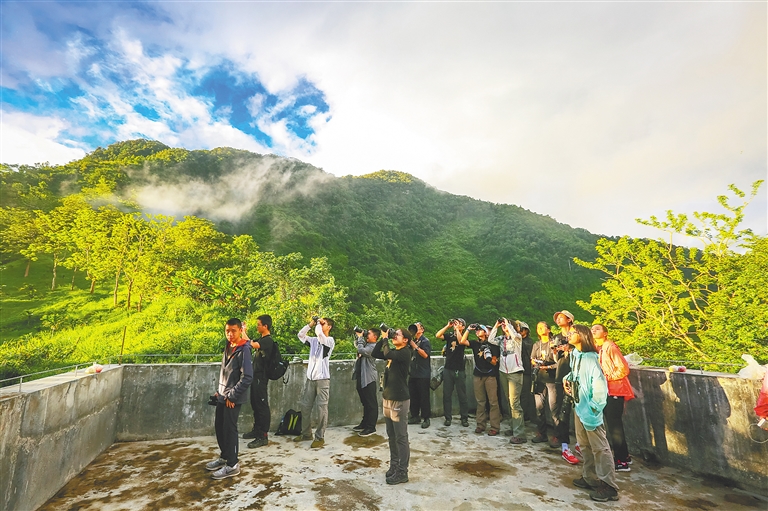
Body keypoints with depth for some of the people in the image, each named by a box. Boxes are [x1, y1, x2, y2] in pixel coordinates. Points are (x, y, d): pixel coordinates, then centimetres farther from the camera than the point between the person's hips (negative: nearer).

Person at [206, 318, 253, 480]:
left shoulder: (244, 350, -18)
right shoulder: (227, 348, 8)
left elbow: (247, 376, -22)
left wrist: (232, 395, -18)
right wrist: (219, 391, 12)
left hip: (233, 398, -8)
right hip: (222, 396, 8)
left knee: (229, 429, 1)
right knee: (219, 427, 17)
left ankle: (232, 465, 15)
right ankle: (224, 457, 35)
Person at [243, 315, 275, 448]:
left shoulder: (268, 340, -18)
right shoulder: (261, 339, 11)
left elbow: (251, 344, -30)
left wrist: (243, 332, -17)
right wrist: (245, 331, 8)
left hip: (261, 378, -10)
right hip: (256, 376, 10)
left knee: (262, 406, -4)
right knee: (255, 404, 18)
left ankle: (263, 436, 3)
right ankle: (257, 430, 32)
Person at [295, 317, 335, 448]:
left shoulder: (330, 340, -6)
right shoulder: (314, 340, 12)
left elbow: (319, 333, -24)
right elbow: (300, 335, 10)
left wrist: (318, 323, -6)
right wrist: (311, 324, 3)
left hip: (322, 378, -7)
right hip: (310, 377, 7)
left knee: (322, 408, -2)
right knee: (305, 406, 13)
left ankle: (320, 437, 8)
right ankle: (306, 433, 28)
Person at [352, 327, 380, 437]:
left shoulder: (374, 346, -16)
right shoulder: (366, 343, 11)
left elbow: (361, 350, -29)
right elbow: (356, 344, 26)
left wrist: (360, 338, -15)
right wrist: (359, 336, 7)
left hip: (369, 378, -9)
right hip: (361, 377, 9)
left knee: (371, 403, 1)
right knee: (365, 403, 19)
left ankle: (371, 427, 8)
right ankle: (364, 423, 31)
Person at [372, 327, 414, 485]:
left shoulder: (405, 352, -15)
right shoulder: (394, 352, 11)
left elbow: (387, 354, -30)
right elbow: (375, 354, 8)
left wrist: (385, 338, -14)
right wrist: (383, 338, -1)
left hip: (399, 400, -9)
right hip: (388, 398, 9)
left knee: (401, 438, 1)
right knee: (392, 436, 17)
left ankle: (402, 472, 10)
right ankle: (394, 466, 29)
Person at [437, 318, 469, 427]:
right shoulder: (449, 335, 7)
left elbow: (460, 340, -23)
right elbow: (437, 335, -8)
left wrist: (456, 328, -14)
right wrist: (448, 326, -7)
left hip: (459, 370, -3)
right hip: (448, 368, 3)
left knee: (462, 395, 5)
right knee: (446, 394, 7)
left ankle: (464, 418, 17)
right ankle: (448, 417, 18)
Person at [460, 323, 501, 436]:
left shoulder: (492, 345, -3)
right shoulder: (475, 344, 8)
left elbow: (495, 362, -2)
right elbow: (462, 341, -6)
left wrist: (489, 357, -22)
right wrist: (468, 329, -4)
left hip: (490, 375, -4)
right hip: (478, 375, 4)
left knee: (493, 401, -3)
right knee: (480, 401, 10)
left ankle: (495, 427, 3)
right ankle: (480, 425, 18)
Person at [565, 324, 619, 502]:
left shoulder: (590, 358, -20)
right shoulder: (574, 355, 7)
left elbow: (599, 384, -23)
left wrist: (594, 407, -20)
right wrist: (567, 379, 6)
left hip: (589, 409, -9)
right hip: (578, 406, 9)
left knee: (599, 447, -1)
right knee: (584, 445, 17)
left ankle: (609, 487, 8)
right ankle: (590, 478, 30)